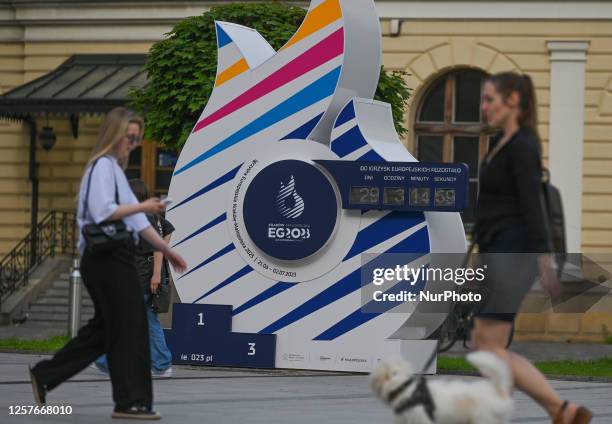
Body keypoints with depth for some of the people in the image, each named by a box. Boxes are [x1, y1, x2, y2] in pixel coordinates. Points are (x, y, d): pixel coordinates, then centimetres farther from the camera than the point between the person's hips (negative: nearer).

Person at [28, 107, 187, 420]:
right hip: (106, 260, -10)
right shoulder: (103, 166, -10)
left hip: (115, 258, 10)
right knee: (130, 327, -7)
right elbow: (102, 211, -22)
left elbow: (136, 221, 20)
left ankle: (45, 376, 19)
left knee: (103, 330, 14)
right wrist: (142, 207, -16)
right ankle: (130, 402, -2)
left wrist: (165, 249, 15)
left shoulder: (115, 168, 21)